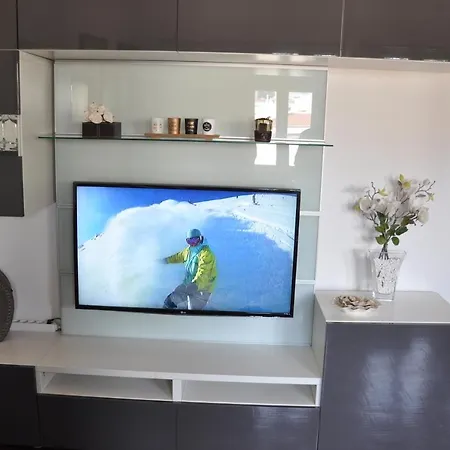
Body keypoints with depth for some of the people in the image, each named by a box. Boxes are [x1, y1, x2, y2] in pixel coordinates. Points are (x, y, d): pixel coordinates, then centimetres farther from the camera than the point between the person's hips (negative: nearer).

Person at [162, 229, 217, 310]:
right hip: (188, 285, 9)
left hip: (201, 289, -8)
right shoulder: (189, 250, 7)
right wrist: (166, 260, 39)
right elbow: (179, 256, 29)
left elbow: (203, 273, -31)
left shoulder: (206, 253, -20)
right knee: (169, 301, 9)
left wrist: (195, 284, -45)